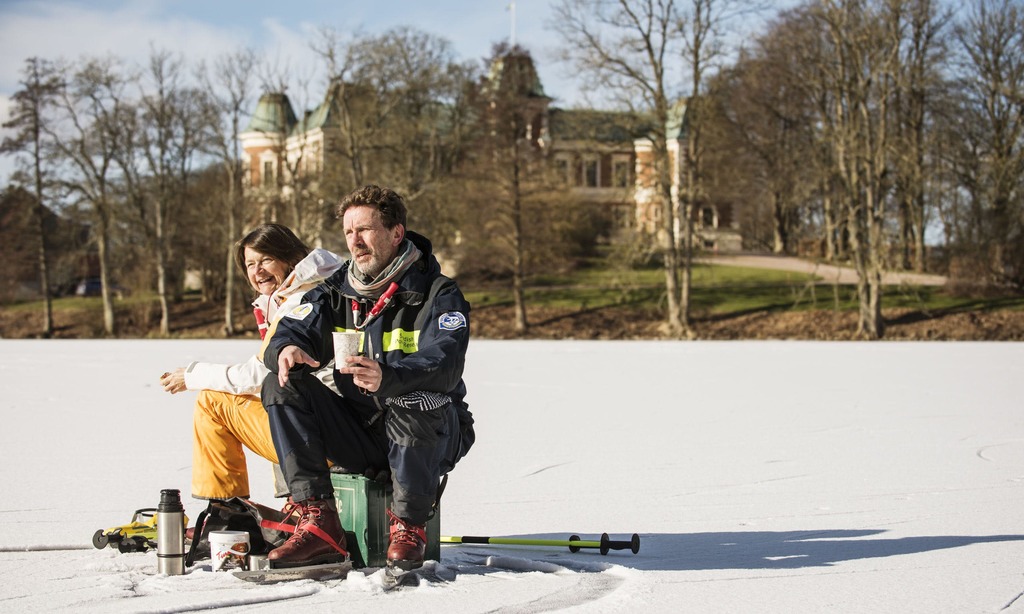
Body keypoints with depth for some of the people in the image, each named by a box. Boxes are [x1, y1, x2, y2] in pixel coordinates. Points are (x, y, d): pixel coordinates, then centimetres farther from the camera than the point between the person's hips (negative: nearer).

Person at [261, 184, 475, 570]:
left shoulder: (438, 295, -10)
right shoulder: (335, 293, 7)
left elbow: (444, 367, -27)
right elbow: (291, 332, -1)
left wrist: (386, 378, -47)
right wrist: (286, 351, -28)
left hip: (431, 437, -5)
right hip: (359, 435, 5)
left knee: (415, 403, -39)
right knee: (283, 385, -14)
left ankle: (408, 528, -16)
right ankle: (319, 525, -20)